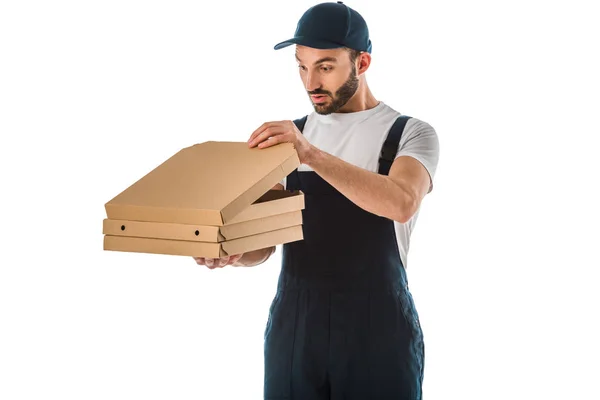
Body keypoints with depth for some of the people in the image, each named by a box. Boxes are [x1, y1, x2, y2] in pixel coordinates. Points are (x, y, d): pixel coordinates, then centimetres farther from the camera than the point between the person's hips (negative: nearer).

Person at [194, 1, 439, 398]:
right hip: (293, 323, 4)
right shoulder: (289, 135, 10)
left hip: (377, 325, -3)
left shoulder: (411, 134, -3)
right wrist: (230, 252, -17)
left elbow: (402, 203, -24)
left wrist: (311, 154, -32)